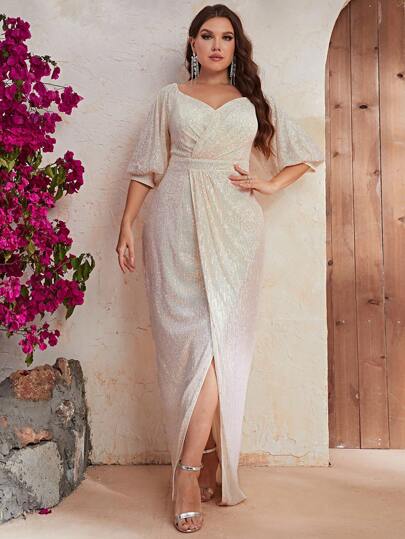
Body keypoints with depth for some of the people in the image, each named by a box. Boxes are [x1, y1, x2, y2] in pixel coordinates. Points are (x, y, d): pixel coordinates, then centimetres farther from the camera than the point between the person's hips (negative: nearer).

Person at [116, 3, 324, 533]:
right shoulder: (170, 98, 15)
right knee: (187, 339, -6)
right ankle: (206, 461, 3)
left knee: (220, 341, -11)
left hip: (234, 228, 0)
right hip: (178, 228, 0)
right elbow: (147, 166, 10)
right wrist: (127, 225, 1)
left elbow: (307, 152, 21)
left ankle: (190, 469, -5)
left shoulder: (253, 101, 16)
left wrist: (269, 183, 6)